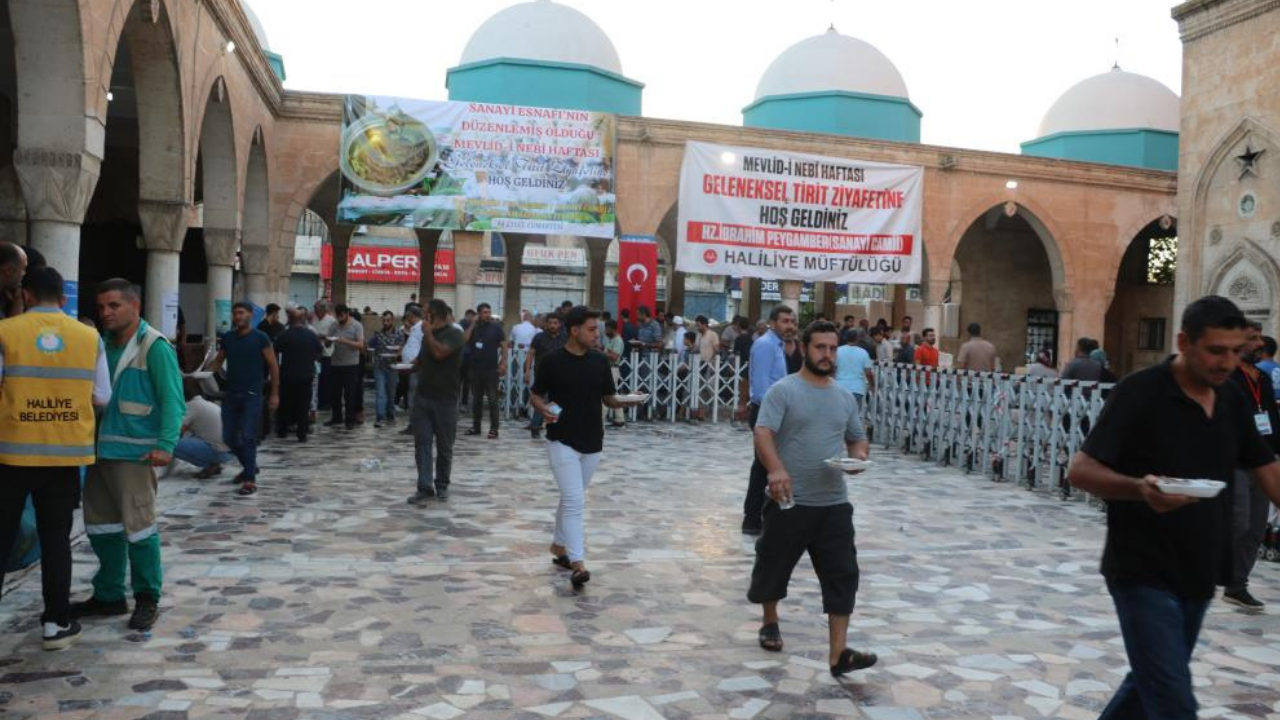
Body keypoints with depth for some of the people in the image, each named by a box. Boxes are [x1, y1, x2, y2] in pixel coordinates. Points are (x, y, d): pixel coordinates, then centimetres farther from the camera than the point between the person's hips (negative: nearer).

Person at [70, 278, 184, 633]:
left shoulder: (154, 346, -10)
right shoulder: (104, 344, 11)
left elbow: (172, 400, -14)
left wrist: (165, 445, -23)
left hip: (134, 451, -8)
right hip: (101, 448, 8)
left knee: (137, 525, -3)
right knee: (101, 524, 14)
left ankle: (147, 599, 11)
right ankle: (109, 595, 27)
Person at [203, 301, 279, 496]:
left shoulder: (260, 338, -5)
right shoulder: (227, 338, 7)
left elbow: (273, 366, -2)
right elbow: (218, 361, 15)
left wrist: (274, 394, -5)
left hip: (252, 395, -5)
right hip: (230, 394, 5)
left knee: (247, 437, -9)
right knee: (229, 437, 7)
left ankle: (250, 480, -2)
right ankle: (249, 466, 29)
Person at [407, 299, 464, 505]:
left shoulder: (453, 333, -8)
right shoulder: (428, 334, 13)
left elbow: (439, 353, -25)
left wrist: (428, 333, -13)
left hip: (445, 399, -6)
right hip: (423, 396, 6)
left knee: (444, 446, 6)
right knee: (422, 443, -3)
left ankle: (442, 485, 20)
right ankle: (425, 487, -3)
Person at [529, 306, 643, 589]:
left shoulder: (600, 361, 3)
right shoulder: (551, 361, -9)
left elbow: (609, 397, 9)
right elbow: (535, 394, 1)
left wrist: (624, 401, -12)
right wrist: (543, 410, -19)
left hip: (592, 443, 5)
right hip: (562, 441, -5)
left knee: (572, 499, 17)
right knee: (574, 501, -12)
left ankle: (559, 545, 35)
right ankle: (578, 562, -12)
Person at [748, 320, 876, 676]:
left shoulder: (844, 397, 12)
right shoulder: (783, 390, -7)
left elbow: (858, 439, 22)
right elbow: (763, 434, -18)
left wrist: (859, 455, -2)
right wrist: (776, 469, -36)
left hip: (834, 504, 4)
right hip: (790, 501, -4)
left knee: (842, 574, -4)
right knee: (774, 565, 11)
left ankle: (838, 653, -2)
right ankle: (770, 623, 38)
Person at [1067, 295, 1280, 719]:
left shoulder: (1232, 402, 6)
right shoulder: (1140, 394, -15)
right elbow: (1080, 471, -18)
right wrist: (1139, 489, -36)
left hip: (1198, 575, 7)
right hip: (1144, 574, -7)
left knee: (1153, 684, 20)